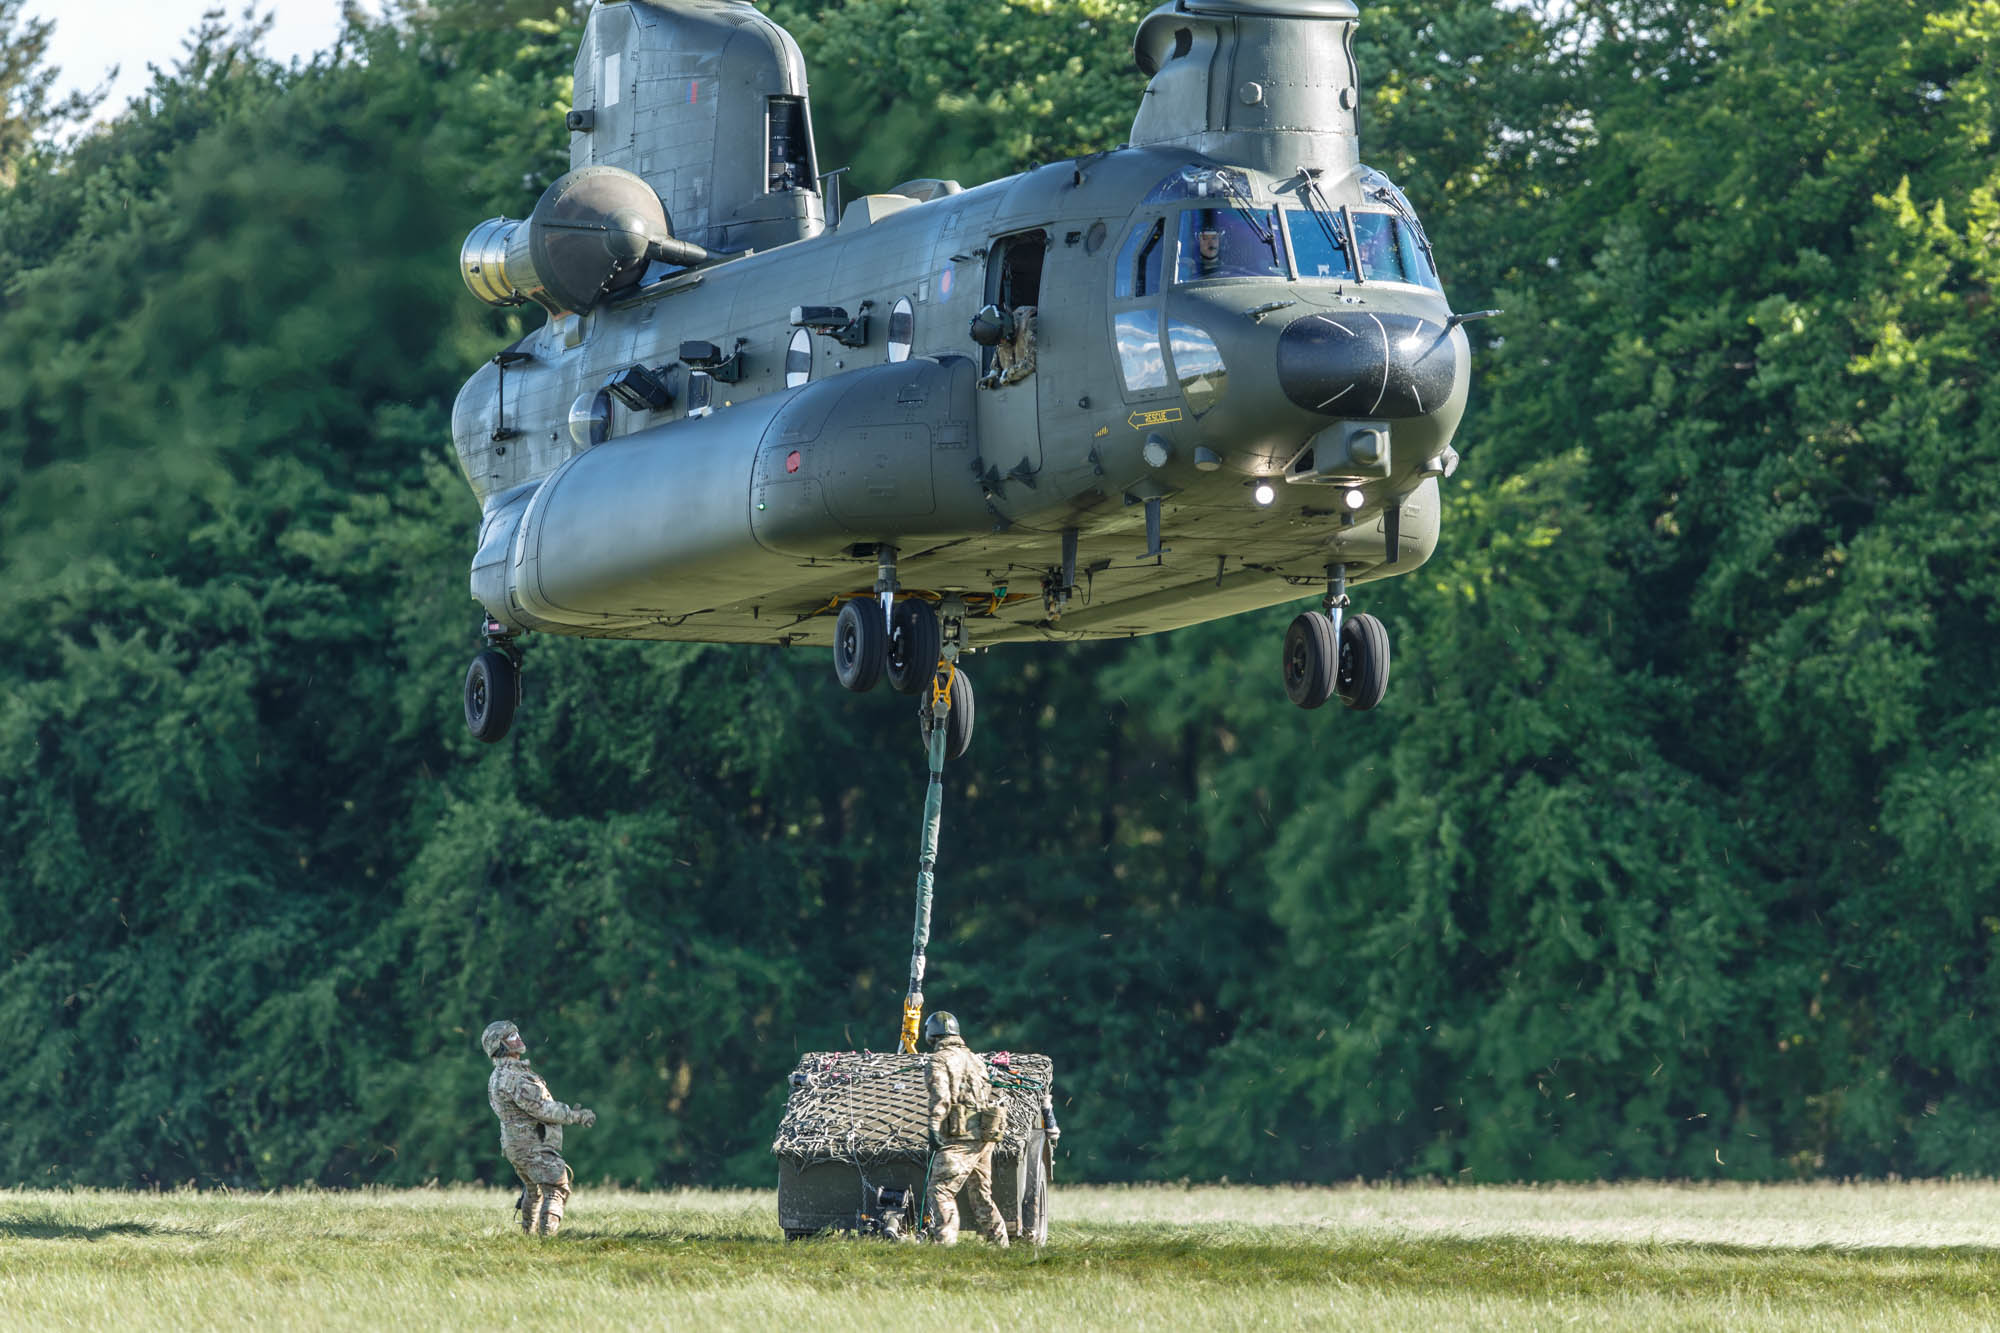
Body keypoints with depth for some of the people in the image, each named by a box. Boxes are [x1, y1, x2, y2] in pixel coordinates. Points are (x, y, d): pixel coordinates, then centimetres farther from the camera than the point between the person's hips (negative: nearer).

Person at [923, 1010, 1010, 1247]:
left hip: (960, 1138, -8)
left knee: (941, 1190, -9)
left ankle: (945, 1241, -20)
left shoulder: (940, 1060, -4)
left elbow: (940, 1100, -15)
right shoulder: (974, 1059, 20)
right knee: (981, 1194, 16)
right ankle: (1000, 1243, 17)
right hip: (985, 1138, 8)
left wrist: (934, 1131, -15)